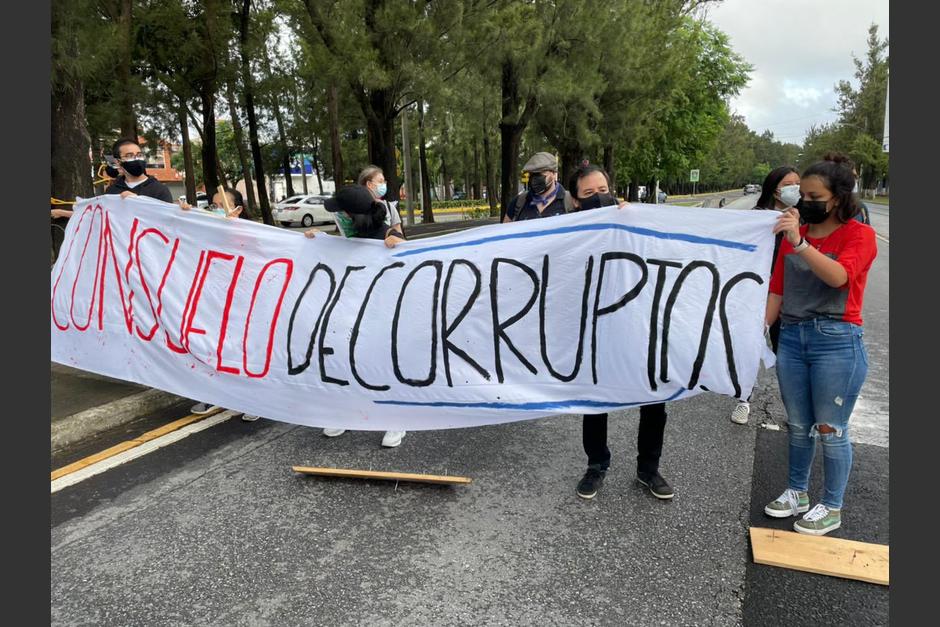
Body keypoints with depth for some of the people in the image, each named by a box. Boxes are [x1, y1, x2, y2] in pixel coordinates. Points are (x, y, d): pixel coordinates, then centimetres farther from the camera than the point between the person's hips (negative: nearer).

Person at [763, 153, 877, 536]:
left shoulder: (859, 234, -5)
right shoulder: (793, 234, 8)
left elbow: (838, 276, -24)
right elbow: (777, 289, 8)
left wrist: (800, 243, -34)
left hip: (837, 342, -4)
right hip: (791, 336, 5)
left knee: (830, 429, 5)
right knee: (798, 425, 15)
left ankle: (831, 508, 21)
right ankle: (797, 492, 33)